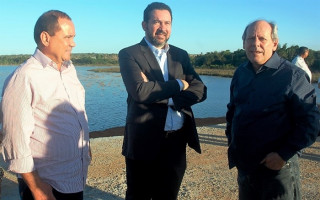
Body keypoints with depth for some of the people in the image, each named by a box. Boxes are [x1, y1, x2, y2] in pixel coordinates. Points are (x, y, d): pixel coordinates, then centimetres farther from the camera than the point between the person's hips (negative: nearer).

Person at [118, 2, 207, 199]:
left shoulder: (181, 55, 10)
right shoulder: (129, 54, -5)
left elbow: (200, 91, 0)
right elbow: (140, 91, -21)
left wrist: (166, 97, -16)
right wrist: (178, 85, -10)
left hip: (177, 141, 4)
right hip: (145, 141, -4)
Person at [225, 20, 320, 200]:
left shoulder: (292, 75, -12)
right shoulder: (240, 73, 5)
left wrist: (284, 154, -18)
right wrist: (232, 142, 9)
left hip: (278, 167, -5)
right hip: (244, 166, 6)